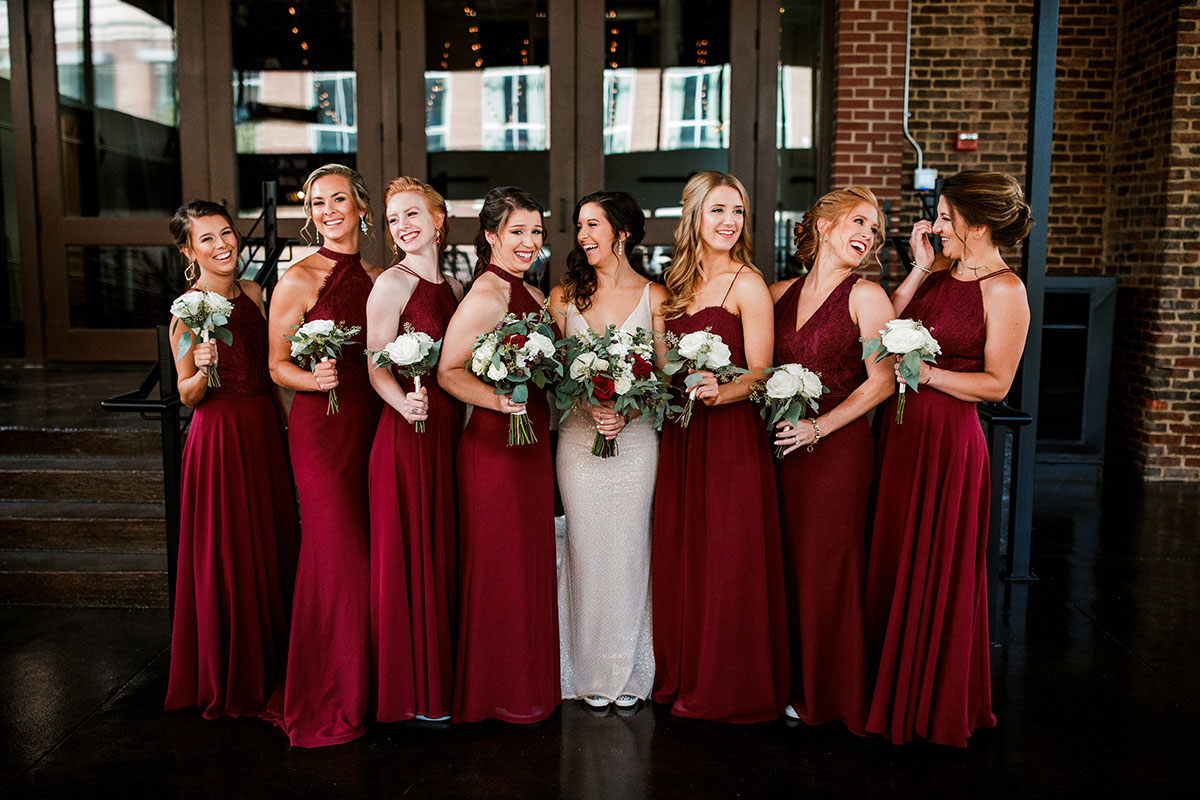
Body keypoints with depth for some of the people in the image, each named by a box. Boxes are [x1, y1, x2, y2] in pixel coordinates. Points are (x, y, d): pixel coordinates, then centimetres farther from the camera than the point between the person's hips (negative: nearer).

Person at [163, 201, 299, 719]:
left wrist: (285, 424, 10)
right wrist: (203, 371, -26)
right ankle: (228, 682, 21)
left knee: (272, 548, 12)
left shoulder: (253, 293, 8)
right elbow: (188, 396, -6)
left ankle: (268, 670, 30)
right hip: (219, 438, -6)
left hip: (264, 432, 6)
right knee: (228, 557, 3)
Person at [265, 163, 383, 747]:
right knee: (337, 556, -6)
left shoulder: (376, 279, 12)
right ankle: (324, 704, 11)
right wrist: (314, 380, -22)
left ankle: (358, 688, 23)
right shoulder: (299, 279, -3)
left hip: (372, 423, 5)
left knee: (368, 552, 7)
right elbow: (277, 365, -3)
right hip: (321, 424, -5)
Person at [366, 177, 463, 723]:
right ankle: (410, 688, 13)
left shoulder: (453, 286, 14)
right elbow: (377, 369, -12)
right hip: (405, 430, -7)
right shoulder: (392, 283, -6)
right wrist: (407, 406, -28)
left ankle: (439, 673, 26)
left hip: (447, 426, 7)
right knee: (408, 551, -1)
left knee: (444, 548, 12)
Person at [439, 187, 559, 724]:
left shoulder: (531, 294, 13)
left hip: (531, 441, 9)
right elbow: (449, 371, -17)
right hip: (495, 444, -9)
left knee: (531, 564, 16)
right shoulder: (487, 293, -14)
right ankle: (500, 694, 18)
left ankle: (529, 687, 31)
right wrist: (499, 400, -29)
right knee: (501, 566, 2)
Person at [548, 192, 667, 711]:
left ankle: (629, 671, 21)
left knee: (628, 551, 5)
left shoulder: (655, 297, 1)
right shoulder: (564, 296, 6)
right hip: (578, 437, 1)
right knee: (586, 551, 5)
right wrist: (590, 405, -12)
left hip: (635, 438, -1)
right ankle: (592, 673, 21)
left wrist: (626, 411, -16)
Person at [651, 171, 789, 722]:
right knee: (679, 557, 11)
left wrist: (719, 392, -27)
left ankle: (728, 687, 18)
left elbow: (760, 375, -9)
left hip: (732, 434, -6)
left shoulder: (748, 285, -6)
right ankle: (681, 674, 28)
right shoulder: (679, 283, 12)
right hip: (680, 435, 6)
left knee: (727, 562, 2)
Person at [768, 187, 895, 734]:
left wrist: (817, 427, -14)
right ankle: (792, 682, 27)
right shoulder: (781, 293, 9)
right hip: (783, 445, 4)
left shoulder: (865, 296, -4)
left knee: (828, 567, 3)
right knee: (788, 564, 9)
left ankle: (826, 694, 21)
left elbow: (881, 382, -9)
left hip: (839, 446, -4)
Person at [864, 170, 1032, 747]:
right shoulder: (942, 268, 10)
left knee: (932, 572, 5)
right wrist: (919, 270, -2)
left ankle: (931, 705, 26)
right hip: (898, 428, 7)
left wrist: (924, 374, -17)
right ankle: (888, 686, 32)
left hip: (947, 439, -7)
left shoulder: (1004, 289, -10)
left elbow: (996, 383, -11)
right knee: (889, 562, 14)